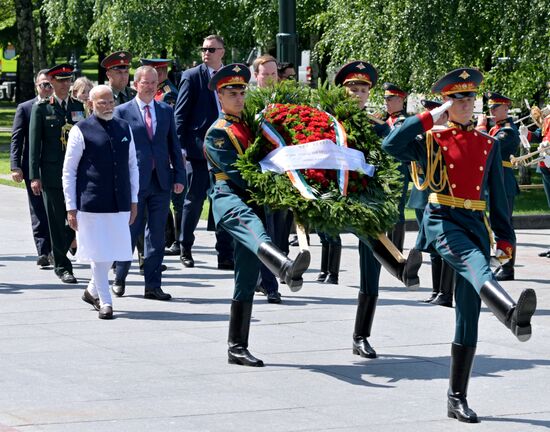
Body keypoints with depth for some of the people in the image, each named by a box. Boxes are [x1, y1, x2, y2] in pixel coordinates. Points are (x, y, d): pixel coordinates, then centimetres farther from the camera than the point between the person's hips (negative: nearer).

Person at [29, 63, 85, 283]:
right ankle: (62, 266, 9)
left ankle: (60, 252, 22)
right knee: (57, 222, 1)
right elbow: (34, 144, 1)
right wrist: (34, 176, -5)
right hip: (52, 173, -2)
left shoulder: (79, 107, 10)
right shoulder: (41, 108, 2)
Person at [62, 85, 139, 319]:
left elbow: (132, 166, 16)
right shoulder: (81, 131, -4)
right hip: (91, 203, -5)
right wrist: (71, 208, -5)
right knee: (99, 253, -2)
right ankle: (105, 302, 9)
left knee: (114, 251, 10)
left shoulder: (124, 129, 11)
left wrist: (134, 201, 12)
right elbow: (69, 171, -2)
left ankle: (93, 291, 31)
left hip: (120, 203, 5)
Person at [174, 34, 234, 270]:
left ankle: (225, 255, 5)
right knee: (194, 200, 3)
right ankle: (185, 249, 18)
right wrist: (180, 147, -10)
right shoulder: (192, 76, -2)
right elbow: (180, 115, -3)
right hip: (198, 149, -4)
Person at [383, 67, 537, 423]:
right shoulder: (431, 139, 5)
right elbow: (391, 146, -12)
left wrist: (505, 238, 9)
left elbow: (498, 196, 16)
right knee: (474, 262, -37)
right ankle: (512, 314, -69)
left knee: (469, 314, 1)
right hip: (442, 221, -4)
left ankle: (458, 399, 5)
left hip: (476, 224, 4)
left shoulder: (489, 144, 14)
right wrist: (430, 117, -6)